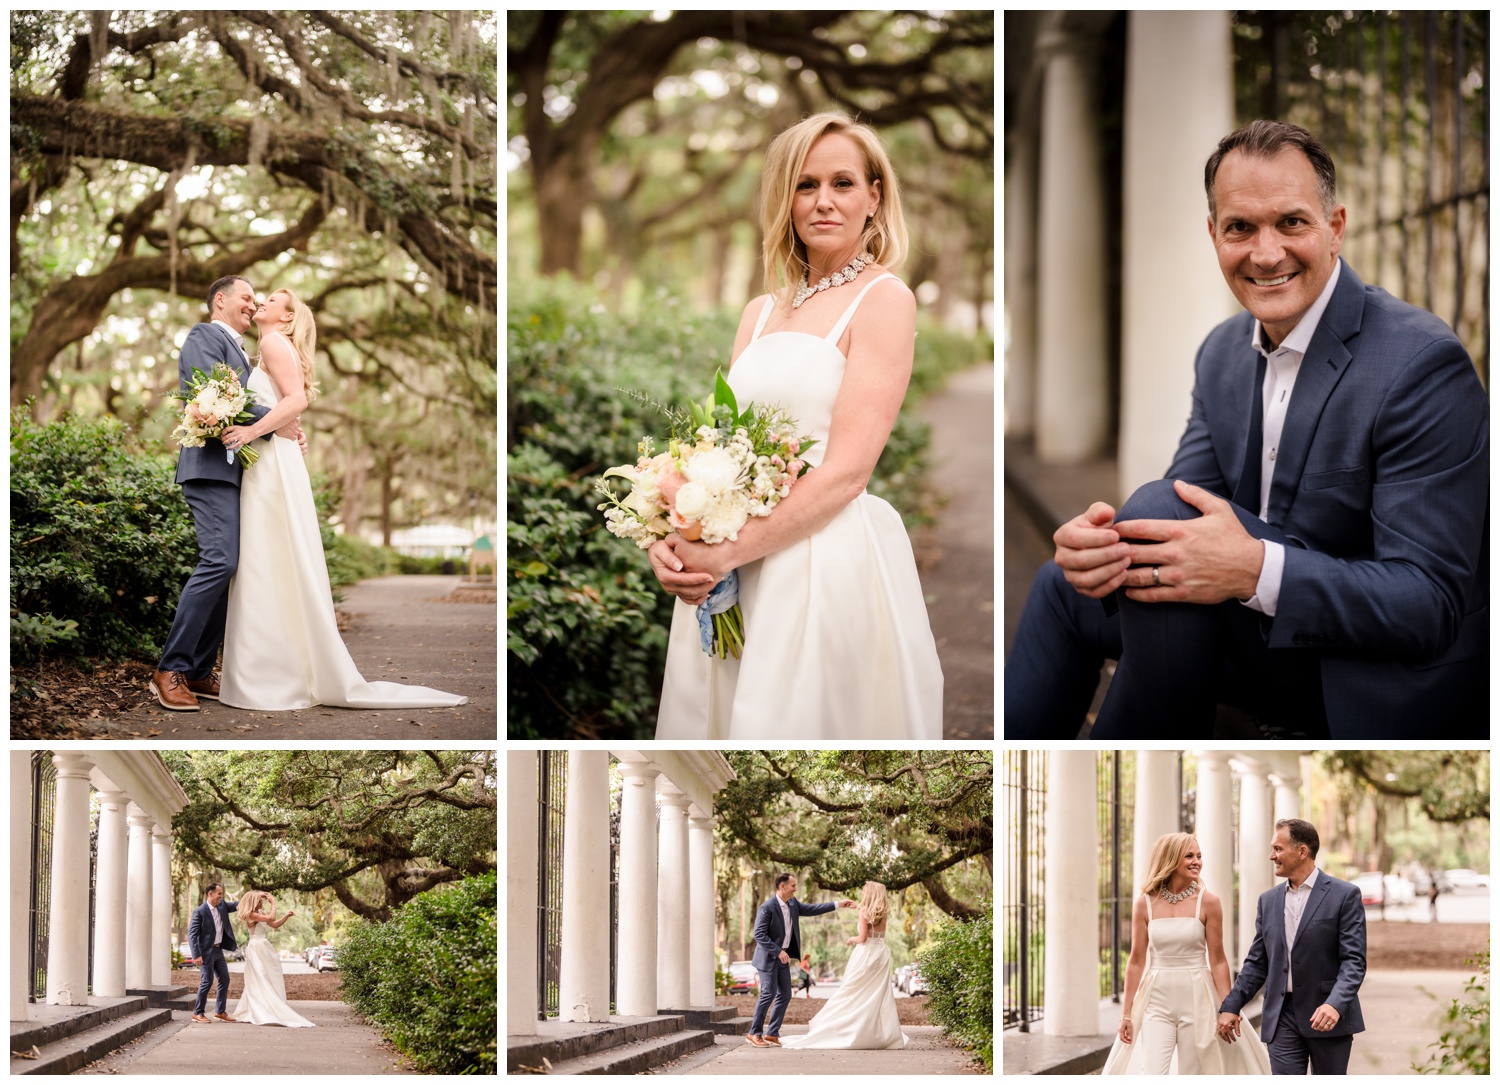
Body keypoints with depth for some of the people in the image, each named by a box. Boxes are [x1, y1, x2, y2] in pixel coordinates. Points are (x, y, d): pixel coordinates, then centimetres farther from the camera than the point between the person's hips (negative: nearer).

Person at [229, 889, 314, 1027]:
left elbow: (274, 924, 18)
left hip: (263, 949, 10)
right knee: (261, 983, -8)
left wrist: (286, 916, 6)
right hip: (256, 949, -10)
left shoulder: (260, 913, 13)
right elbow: (271, 918, -26)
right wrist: (273, 903, -14)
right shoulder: (251, 915, -16)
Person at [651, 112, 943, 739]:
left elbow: (847, 469, -14)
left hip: (829, 562, -6)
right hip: (726, 570, 6)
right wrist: (674, 536, -10)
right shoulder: (761, 312, 16)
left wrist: (727, 550, -19)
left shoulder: (883, 299, -5)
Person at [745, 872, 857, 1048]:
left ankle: (772, 1034, 12)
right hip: (769, 957, -8)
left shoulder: (793, 904, 6)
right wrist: (778, 951, -23)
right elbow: (759, 934, -21)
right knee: (769, 993, -10)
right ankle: (754, 1034, -2)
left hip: (783, 957, 8)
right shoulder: (767, 908, -19)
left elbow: (811, 909, 14)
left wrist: (838, 905, 8)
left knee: (785, 995, 7)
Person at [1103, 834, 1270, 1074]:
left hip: (1196, 1000, -1)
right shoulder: (1145, 904, 1)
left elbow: (1217, 960, -2)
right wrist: (1126, 1013, 3)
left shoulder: (1207, 902, -4)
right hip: (1157, 1001, 1)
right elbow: (1136, 961, 4)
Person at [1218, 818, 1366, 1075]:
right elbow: (1257, 962, 15)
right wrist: (1231, 1005, 7)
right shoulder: (1268, 900, 11)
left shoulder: (1344, 895, -5)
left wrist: (1335, 1004, -26)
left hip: (1329, 1016, -4)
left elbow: (1353, 961, -11)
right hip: (1282, 1018, 4)